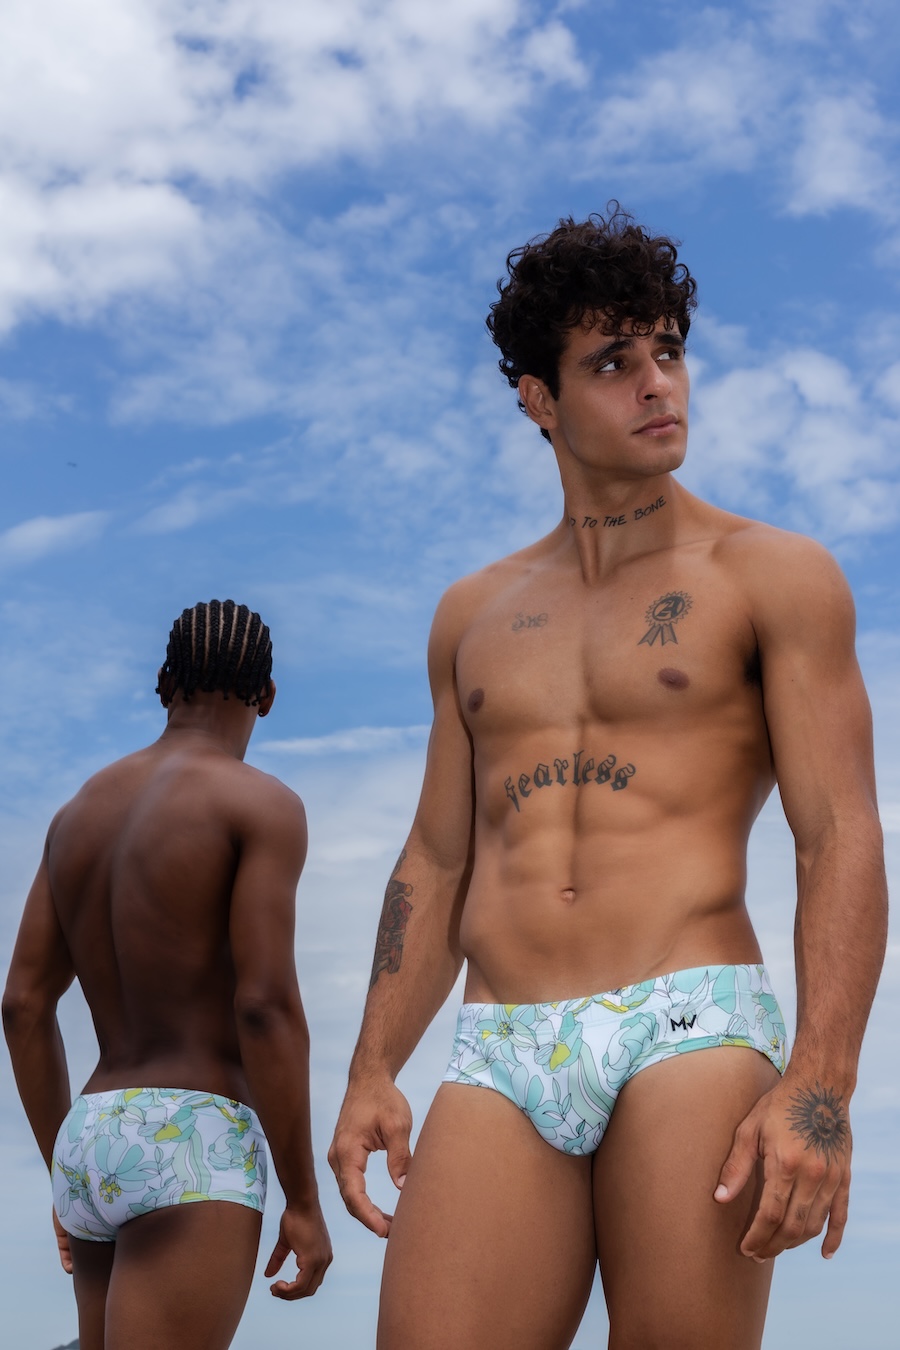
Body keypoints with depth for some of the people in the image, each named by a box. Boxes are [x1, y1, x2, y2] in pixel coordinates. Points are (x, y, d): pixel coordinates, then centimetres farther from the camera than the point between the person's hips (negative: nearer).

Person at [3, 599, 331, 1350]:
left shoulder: (80, 812, 16)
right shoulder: (264, 805, -6)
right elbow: (267, 1007, -15)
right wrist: (305, 1202, -9)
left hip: (96, 1150, 8)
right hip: (191, 1158, -8)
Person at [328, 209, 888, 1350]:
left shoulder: (773, 575, 6)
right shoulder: (474, 615, 19)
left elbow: (842, 839, -3)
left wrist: (819, 1085, -15)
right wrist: (370, 1072, 9)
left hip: (691, 1034, -3)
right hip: (498, 1058, 3)